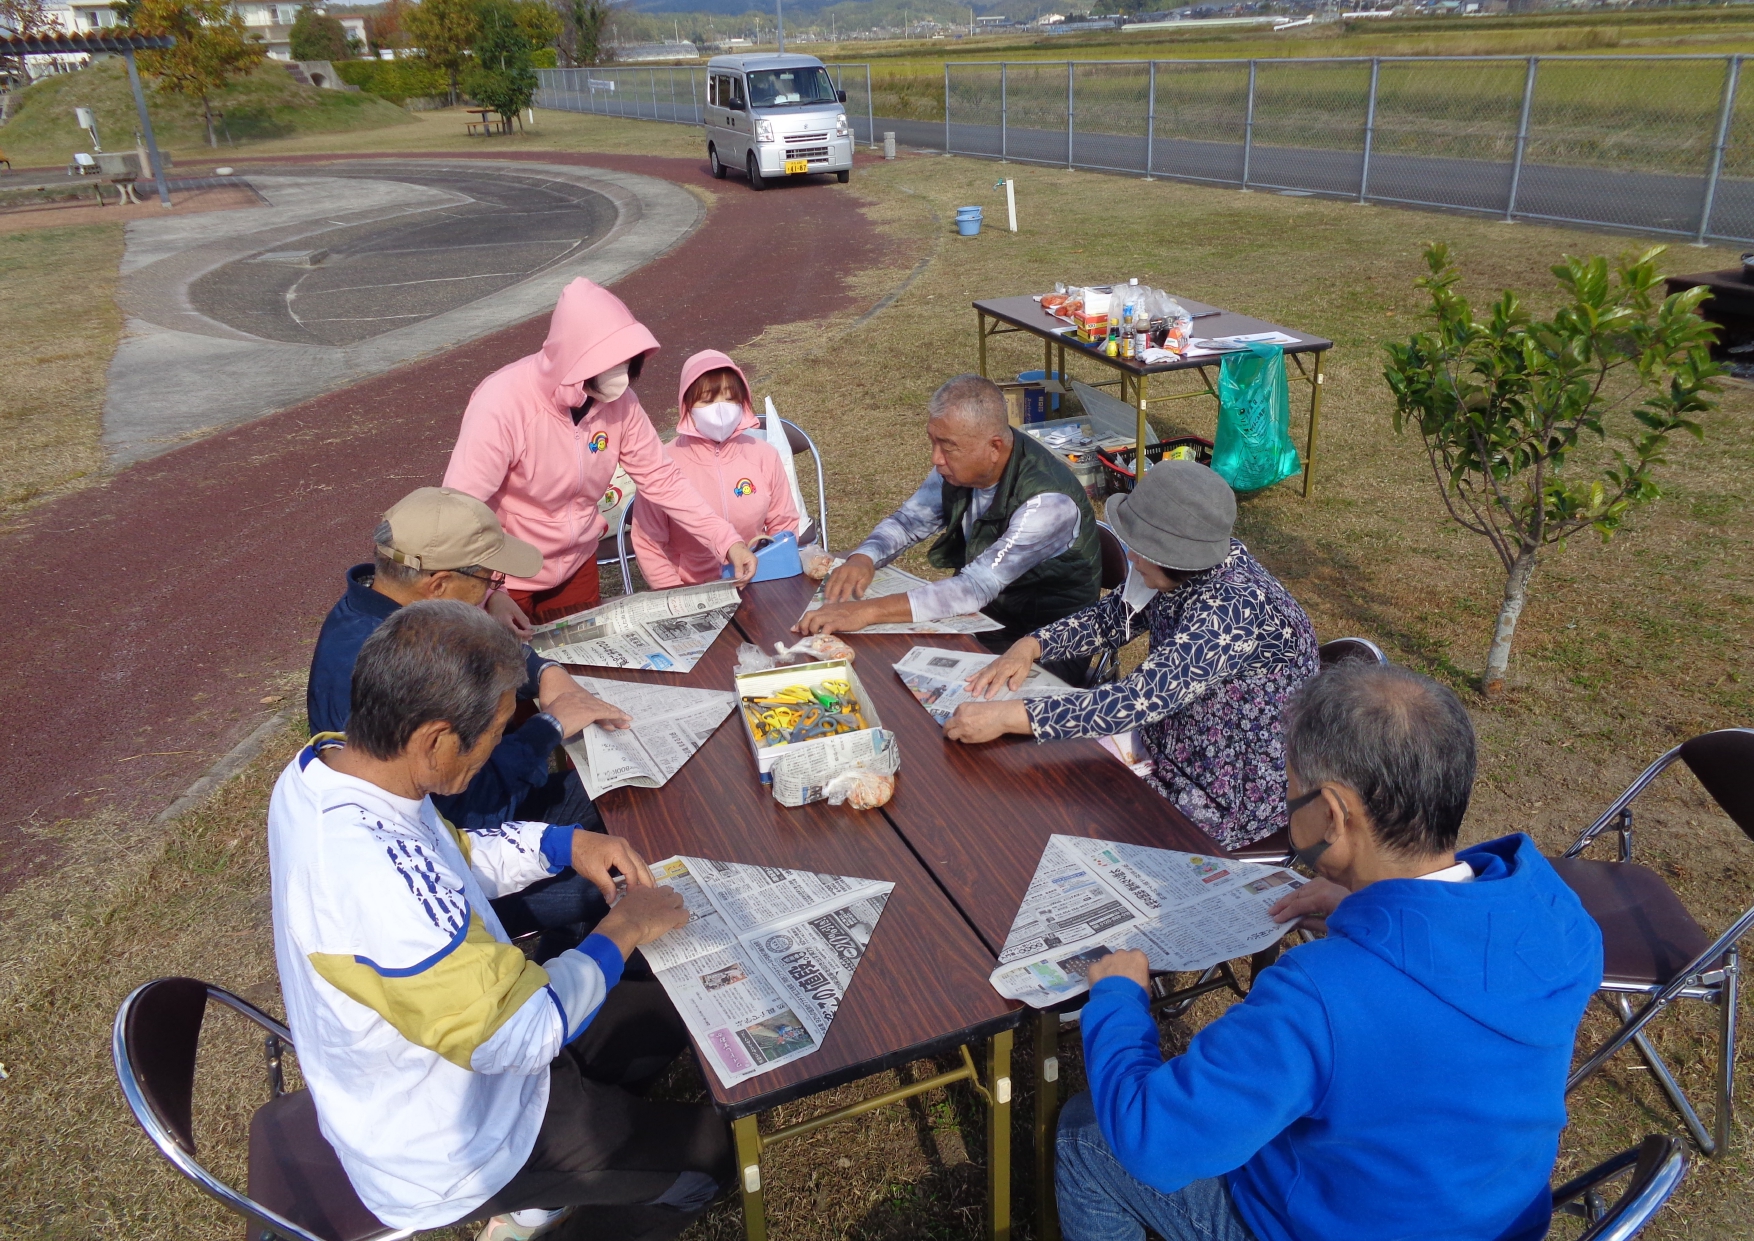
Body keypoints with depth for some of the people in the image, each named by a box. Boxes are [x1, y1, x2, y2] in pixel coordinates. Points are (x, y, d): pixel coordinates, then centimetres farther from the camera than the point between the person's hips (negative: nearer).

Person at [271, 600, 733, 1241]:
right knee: (703, 1148, 6)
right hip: (440, 1153, -8)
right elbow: (522, 1034, -32)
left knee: (665, 1013, 16)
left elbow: (446, 858, 8)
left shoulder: (322, 766, -11)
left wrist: (566, 843, -3)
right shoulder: (373, 876, -41)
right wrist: (622, 931, -18)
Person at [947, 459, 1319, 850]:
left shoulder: (1236, 605, -32)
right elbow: (1111, 616, 7)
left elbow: (1140, 700, -38)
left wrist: (1007, 716, -38)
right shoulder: (1182, 571, -8)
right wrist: (1030, 646, -10)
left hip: (1232, 802, -8)